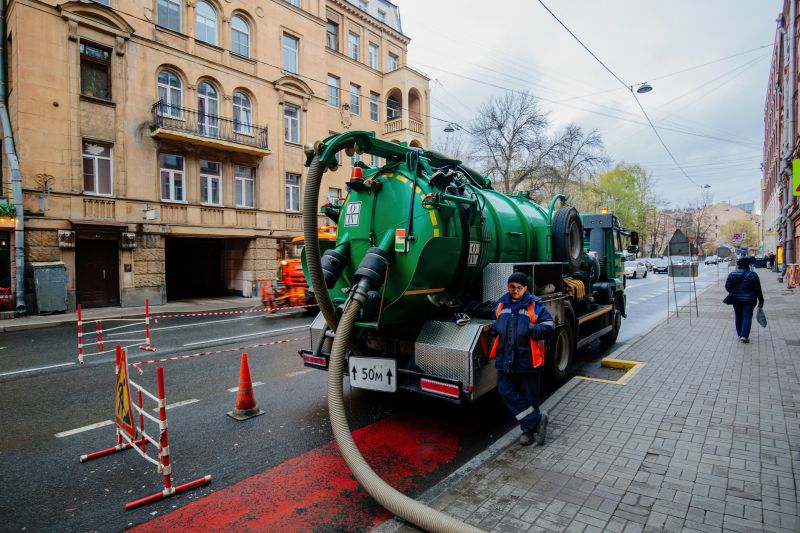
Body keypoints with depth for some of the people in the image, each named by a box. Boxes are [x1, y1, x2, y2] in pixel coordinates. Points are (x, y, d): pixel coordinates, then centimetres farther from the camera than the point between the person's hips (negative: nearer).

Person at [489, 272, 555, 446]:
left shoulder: (535, 305, -6)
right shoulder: (502, 304, 8)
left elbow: (549, 326, -6)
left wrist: (533, 329, -22)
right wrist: (494, 328, 1)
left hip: (528, 359, -4)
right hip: (505, 358, 5)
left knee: (529, 396, 8)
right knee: (506, 392, 1)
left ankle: (529, 428, 28)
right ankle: (537, 420, 14)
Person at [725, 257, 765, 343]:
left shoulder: (732, 274, -6)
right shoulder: (753, 275, -8)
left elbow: (727, 287, -6)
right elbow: (758, 290, -5)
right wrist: (761, 301, 4)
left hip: (736, 299, 2)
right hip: (749, 300, -2)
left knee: (739, 317, 14)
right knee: (747, 317, 1)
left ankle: (740, 334, 21)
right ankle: (744, 335, -9)